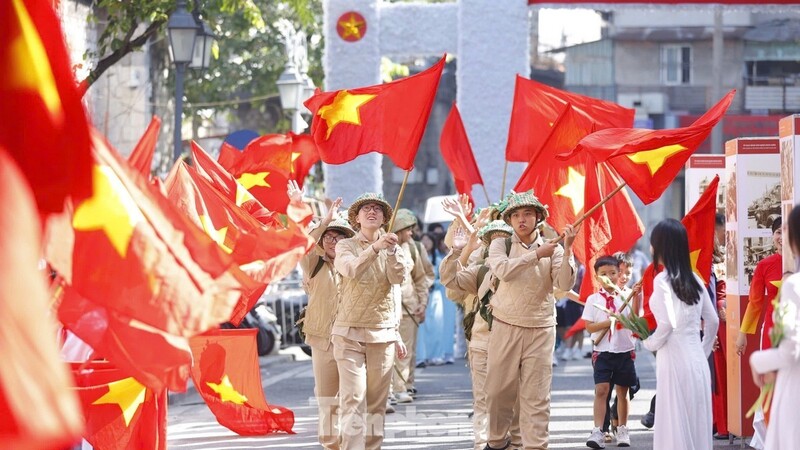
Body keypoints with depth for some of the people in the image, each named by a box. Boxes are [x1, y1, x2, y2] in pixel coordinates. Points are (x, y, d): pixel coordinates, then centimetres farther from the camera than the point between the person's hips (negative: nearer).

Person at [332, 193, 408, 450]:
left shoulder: (391, 248, 10)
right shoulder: (346, 246, 3)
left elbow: (398, 279, -8)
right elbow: (351, 270, -19)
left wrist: (392, 250, -26)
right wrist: (376, 248, -35)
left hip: (382, 334, 3)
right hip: (350, 333, -3)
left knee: (377, 401, 3)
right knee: (353, 399, -13)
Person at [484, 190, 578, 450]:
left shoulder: (553, 249, 3)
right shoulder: (500, 245, 3)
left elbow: (565, 285, -10)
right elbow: (503, 270, -18)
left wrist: (567, 251, -21)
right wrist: (537, 254, -21)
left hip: (540, 330, -1)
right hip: (505, 328, 1)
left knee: (536, 396, -2)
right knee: (499, 390, 6)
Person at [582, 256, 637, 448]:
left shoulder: (625, 296, 1)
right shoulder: (593, 299, 0)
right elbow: (589, 326, -4)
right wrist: (608, 322, -17)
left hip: (624, 351, 1)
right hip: (603, 352, -1)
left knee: (622, 391, 10)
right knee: (601, 390, -9)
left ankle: (622, 431, 21)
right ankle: (598, 432, -12)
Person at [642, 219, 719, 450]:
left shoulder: (662, 279, -10)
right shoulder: (694, 279, 10)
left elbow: (666, 324, -18)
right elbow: (712, 321, 14)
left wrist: (649, 343, 0)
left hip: (674, 360, -7)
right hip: (697, 359, 7)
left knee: (675, 425, -2)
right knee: (697, 422, 11)